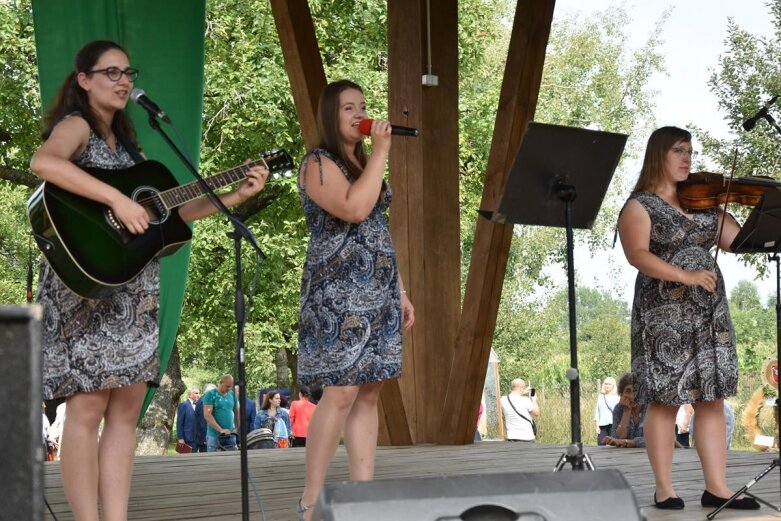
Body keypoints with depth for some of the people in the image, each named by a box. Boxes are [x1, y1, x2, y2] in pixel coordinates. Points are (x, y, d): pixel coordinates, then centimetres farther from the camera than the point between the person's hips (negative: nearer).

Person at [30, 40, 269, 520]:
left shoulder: (125, 141, 20)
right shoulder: (76, 125, -5)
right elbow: (44, 162, -29)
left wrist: (237, 195, 12)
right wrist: (117, 200, -30)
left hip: (135, 293, 8)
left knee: (126, 410, 4)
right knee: (89, 408, -8)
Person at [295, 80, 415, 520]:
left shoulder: (364, 165, 20)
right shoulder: (319, 163, -5)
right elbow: (354, 209, -23)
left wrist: (401, 291, 17)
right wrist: (381, 153, -15)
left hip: (376, 291, 8)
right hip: (339, 292, -8)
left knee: (370, 392, 3)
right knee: (341, 391, -13)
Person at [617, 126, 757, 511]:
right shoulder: (640, 206, -2)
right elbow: (638, 255, -17)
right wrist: (685, 276, -27)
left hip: (709, 311, 6)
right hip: (664, 314, -6)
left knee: (712, 399, 2)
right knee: (665, 400, -4)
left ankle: (717, 488, 3)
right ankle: (664, 490, 3)